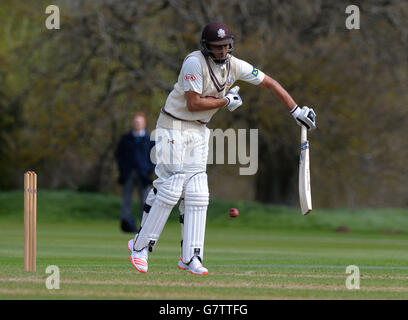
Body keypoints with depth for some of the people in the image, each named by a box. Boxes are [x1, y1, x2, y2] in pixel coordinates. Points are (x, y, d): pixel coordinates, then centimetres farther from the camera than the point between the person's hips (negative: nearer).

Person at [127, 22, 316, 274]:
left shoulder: (234, 65, -1)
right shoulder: (195, 63, -21)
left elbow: (270, 83, 5)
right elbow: (194, 103, -24)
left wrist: (296, 110, 1)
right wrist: (226, 101, -13)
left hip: (199, 131, 7)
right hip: (173, 128, -6)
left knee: (197, 194, 0)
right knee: (170, 189, -11)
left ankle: (190, 257, 1)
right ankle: (140, 246, 0)